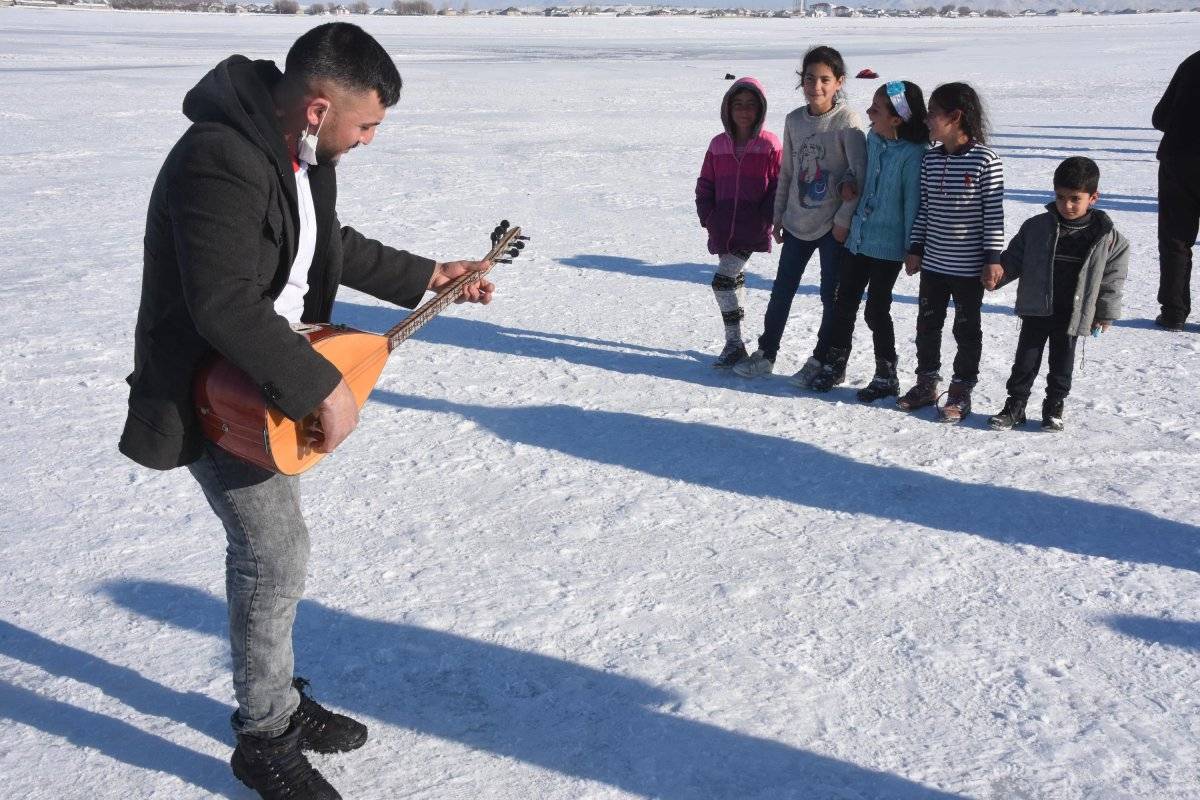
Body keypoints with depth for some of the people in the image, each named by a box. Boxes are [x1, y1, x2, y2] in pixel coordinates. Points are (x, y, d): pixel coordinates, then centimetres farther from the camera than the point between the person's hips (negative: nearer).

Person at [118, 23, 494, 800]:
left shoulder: (301, 150, 3)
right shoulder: (220, 161, -28)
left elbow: (332, 247, 18)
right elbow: (226, 307, -33)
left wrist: (426, 277, 16)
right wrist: (321, 386, -29)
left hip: (262, 379, 9)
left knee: (267, 546, 18)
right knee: (277, 554, -5)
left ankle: (278, 697, 35)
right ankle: (265, 738, 14)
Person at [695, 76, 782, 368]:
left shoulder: (769, 145, -5)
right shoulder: (719, 144, 6)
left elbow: (779, 187, -4)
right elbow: (705, 185, 12)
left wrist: (765, 219, -12)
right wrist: (708, 218, 2)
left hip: (752, 231, -5)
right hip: (723, 230, 5)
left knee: (723, 280, -15)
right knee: (734, 280, 13)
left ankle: (734, 343, -3)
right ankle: (735, 344, 24)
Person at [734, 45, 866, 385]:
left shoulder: (847, 121, -13)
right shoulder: (794, 120, 3)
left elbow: (861, 174, -14)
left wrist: (844, 219, -15)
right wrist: (779, 215, 13)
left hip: (833, 226, -5)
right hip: (797, 222, 5)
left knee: (831, 295, 6)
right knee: (781, 290, 12)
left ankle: (820, 360, 19)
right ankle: (765, 353, 25)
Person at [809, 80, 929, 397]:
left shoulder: (912, 154, -18)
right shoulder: (873, 139, 3)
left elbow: (913, 202, -16)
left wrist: (912, 250, -14)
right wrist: (847, 184, -1)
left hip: (888, 245, -7)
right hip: (858, 236, 7)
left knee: (876, 310, 2)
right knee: (844, 302, 13)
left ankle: (886, 377, 17)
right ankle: (835, 364, 28)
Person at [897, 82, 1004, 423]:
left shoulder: (985, 160, -14)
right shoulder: (930, 160, 3)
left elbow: (994, 214, -12)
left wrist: (993, 259, -13)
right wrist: (916, 248, 8)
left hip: (969, 267, -5)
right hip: (933, 263, 6)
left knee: (967, 329, 8)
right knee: (927, 324, 14)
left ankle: (961, 390, 20)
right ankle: (927, 382, 30)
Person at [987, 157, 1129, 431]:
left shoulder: (1106, 236, -5)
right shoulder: (1036, 227, -6)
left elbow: (1113, 274, 2)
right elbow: (1013, 259, 3)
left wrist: (1106, 311, 3)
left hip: (1072, 314, 0)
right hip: (1036, 309, 0)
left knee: (1062, 364, 12)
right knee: (1025, 361, 5)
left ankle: (1054, 408, 27)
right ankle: (1015, 406, 16)